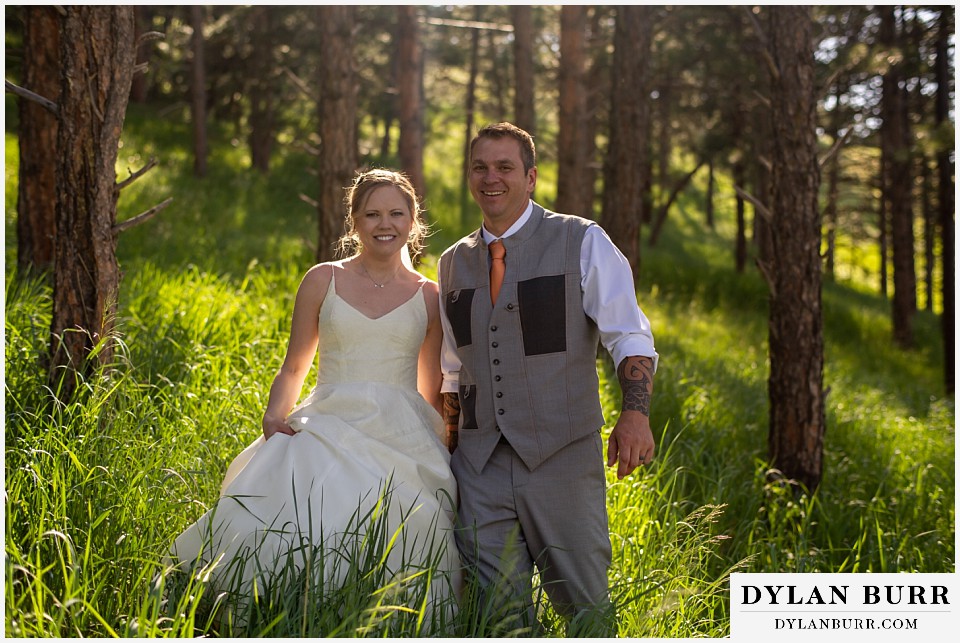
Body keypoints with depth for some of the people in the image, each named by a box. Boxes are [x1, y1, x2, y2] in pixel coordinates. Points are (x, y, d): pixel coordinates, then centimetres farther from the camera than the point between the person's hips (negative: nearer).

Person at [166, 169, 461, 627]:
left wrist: (448, 453, 8)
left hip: (403, 445, 0)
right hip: (330, 432, 0)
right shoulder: (323, 280, 9)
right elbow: (294, 367, 13)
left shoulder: (428, 296, 10)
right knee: (304, 533, -20)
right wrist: (275, 417, -4)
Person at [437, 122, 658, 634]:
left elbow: (630, 337, -5)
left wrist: (635, 413, -21)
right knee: (496, 612, 3)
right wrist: (449, 446, 14)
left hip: (561, 458, -3)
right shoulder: (453, 264, 14)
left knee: (584, 606, 1)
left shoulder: (582, 242, 1)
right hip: (478, 464, 4)